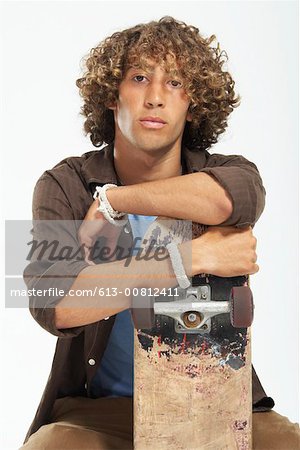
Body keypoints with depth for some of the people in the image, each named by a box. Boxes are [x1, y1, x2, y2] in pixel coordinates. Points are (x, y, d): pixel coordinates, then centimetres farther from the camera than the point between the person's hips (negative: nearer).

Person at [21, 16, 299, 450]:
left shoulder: (223, 171, -3)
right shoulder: (64, 185, -5)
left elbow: (234, 196, -30)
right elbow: (53, 304, -23)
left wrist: (112, 199, -18)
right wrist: (195, 257, -26)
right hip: (97, 407, -1)